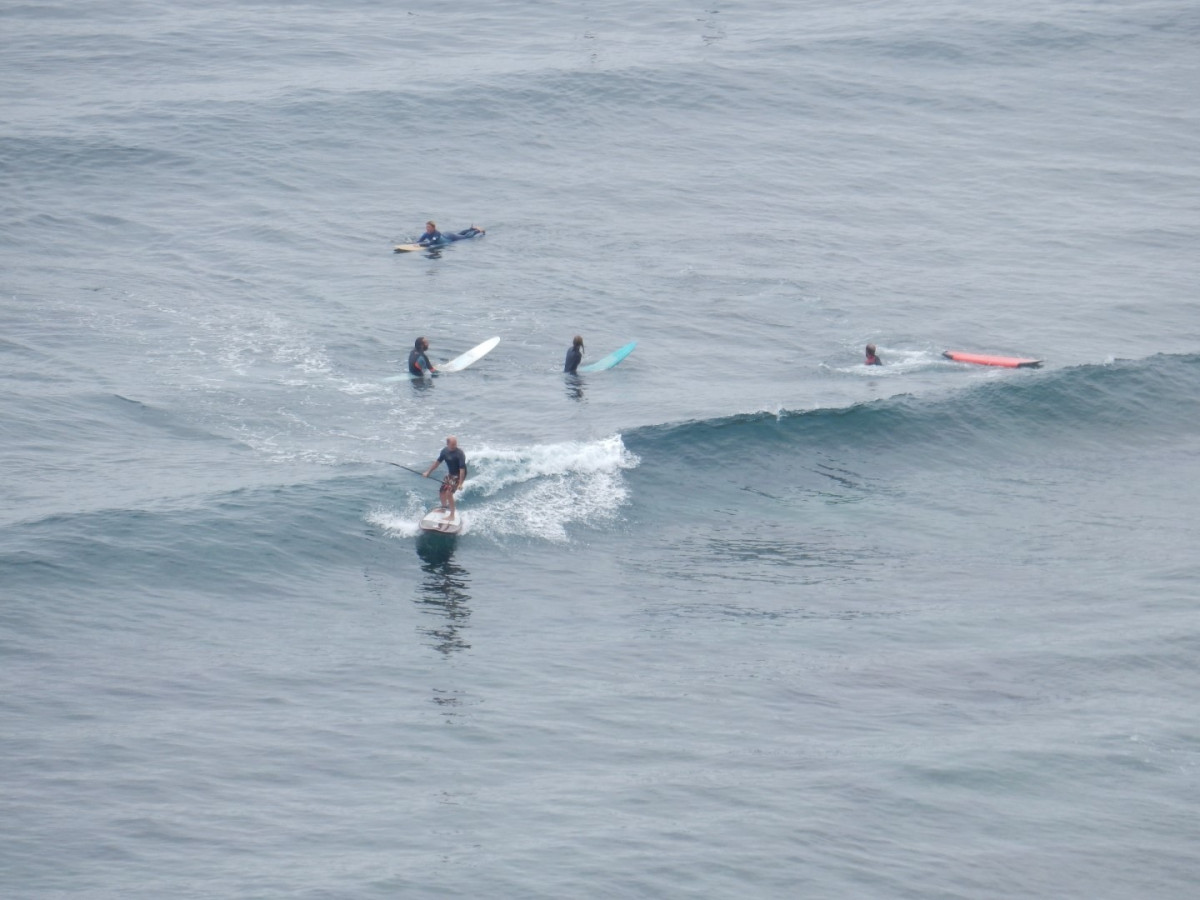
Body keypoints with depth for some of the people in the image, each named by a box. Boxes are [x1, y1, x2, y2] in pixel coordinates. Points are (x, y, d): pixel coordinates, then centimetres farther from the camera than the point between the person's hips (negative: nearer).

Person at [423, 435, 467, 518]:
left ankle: (452, 515, -15)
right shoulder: (445, 451, -6)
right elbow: (438, 462, 9)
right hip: (450, 474, 7)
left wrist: (460, 483, -34)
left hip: (458, 475, -7)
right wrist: (428, 472, 13)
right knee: (442, 492, 17)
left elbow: (462, 469, -29)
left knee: (449, 493, -22)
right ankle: (444, 507, 47)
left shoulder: (459, 453, -26)